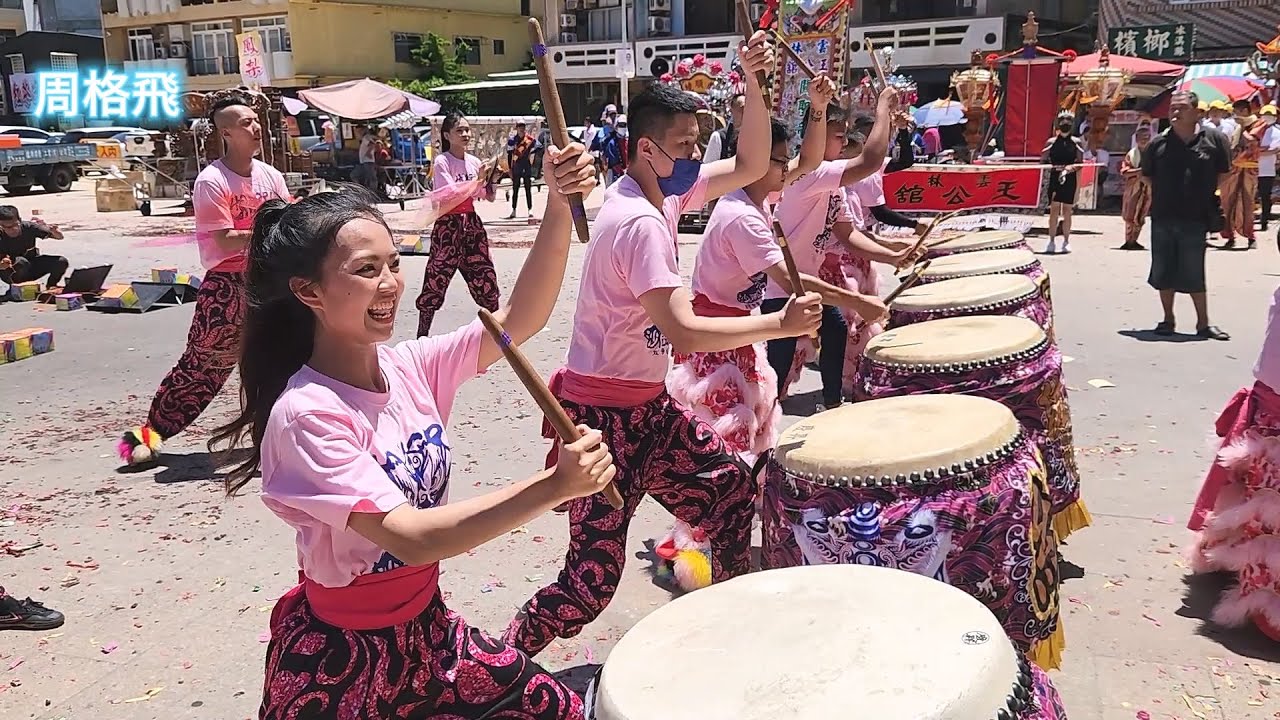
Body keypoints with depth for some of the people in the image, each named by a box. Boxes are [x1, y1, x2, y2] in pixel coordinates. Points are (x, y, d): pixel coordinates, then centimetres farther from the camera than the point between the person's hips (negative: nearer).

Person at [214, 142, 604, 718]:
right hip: (339, 658, -6)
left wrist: (559, 208, -23)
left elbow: (518, 321, -10)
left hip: (426, 625, 6)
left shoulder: (409, 366, -6)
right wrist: (555, 486, -41)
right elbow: (410, 538, -32)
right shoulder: (306, 414, -25)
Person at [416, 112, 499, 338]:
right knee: (437, 277, -3)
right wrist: (478, 180, -23)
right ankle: (423, 332, 7)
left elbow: (488, 197, 10)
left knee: (484, 273, 8)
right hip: (448, 225, -5)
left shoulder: (474, 161, 7)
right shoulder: (442, 162, -9)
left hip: (471, 223, 5)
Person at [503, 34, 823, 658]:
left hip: (647, 404, 10)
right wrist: (780, 324, -24)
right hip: (603, 415, -10)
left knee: (731, 485, 19)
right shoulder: (639, 222, -24)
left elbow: (749, 168, 9)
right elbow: (683, 332, -30)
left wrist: (753, 83, -3)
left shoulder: (666, 190, 4)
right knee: (593, 580, -5)